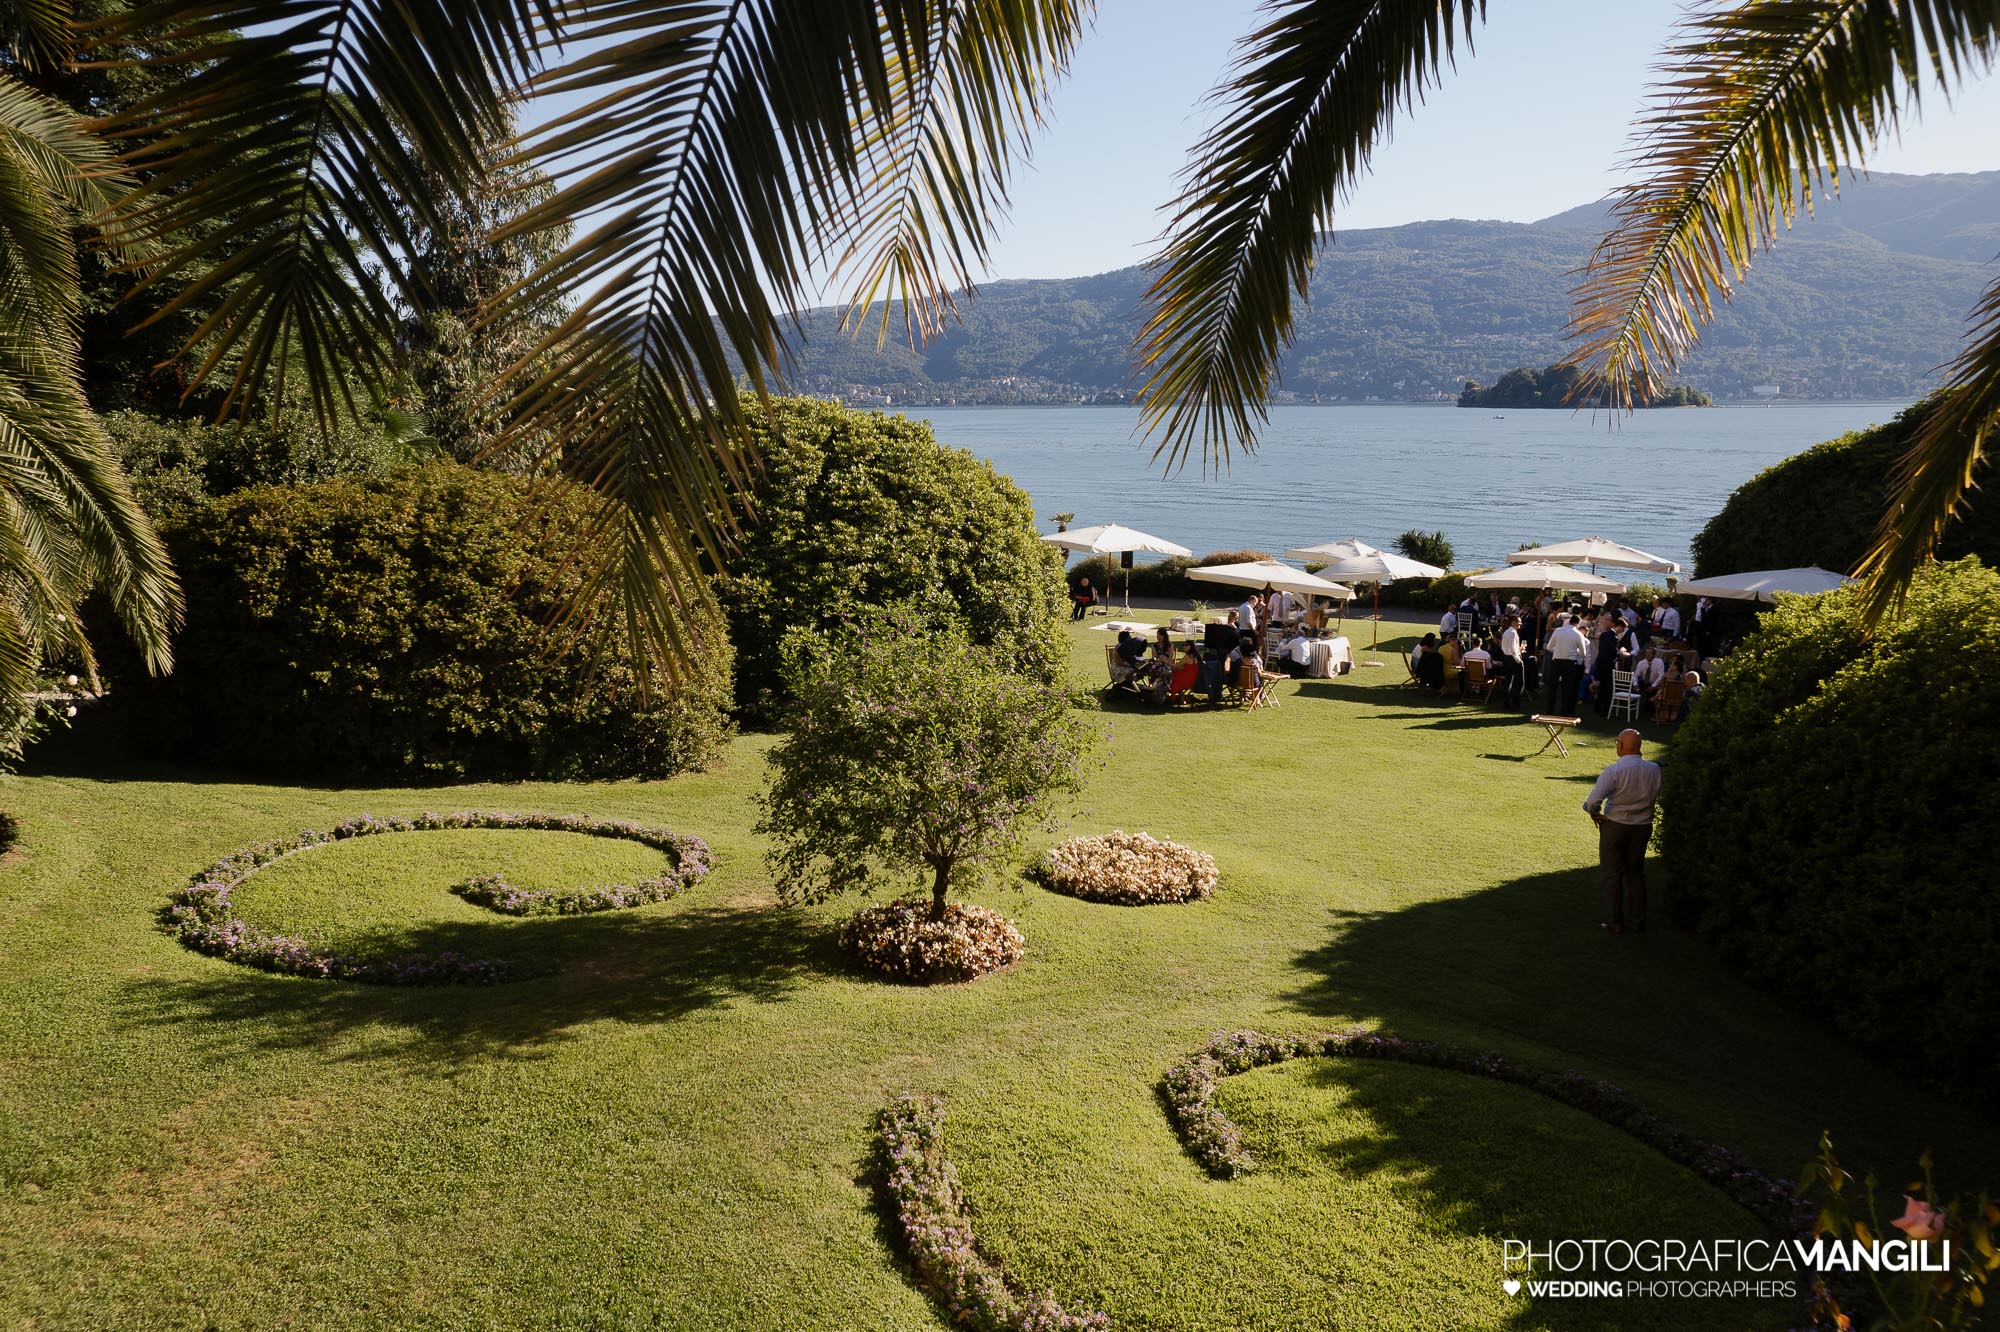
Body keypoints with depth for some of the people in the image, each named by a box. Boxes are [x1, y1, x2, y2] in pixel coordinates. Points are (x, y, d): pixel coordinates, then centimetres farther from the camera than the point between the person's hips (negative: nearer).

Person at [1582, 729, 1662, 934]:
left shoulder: (1613, 771, -22)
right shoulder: (1654, 769, -8)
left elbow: (1593, 801, -29)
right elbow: (1656, 795, 4)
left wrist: (1595, 814, -9)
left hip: (1615, 826, -4)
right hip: (1643, 827, 4)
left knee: (1613, 875, 9)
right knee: (1636, 874, 17)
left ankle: (1615, 923, 14)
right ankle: (1638, 922, 22)